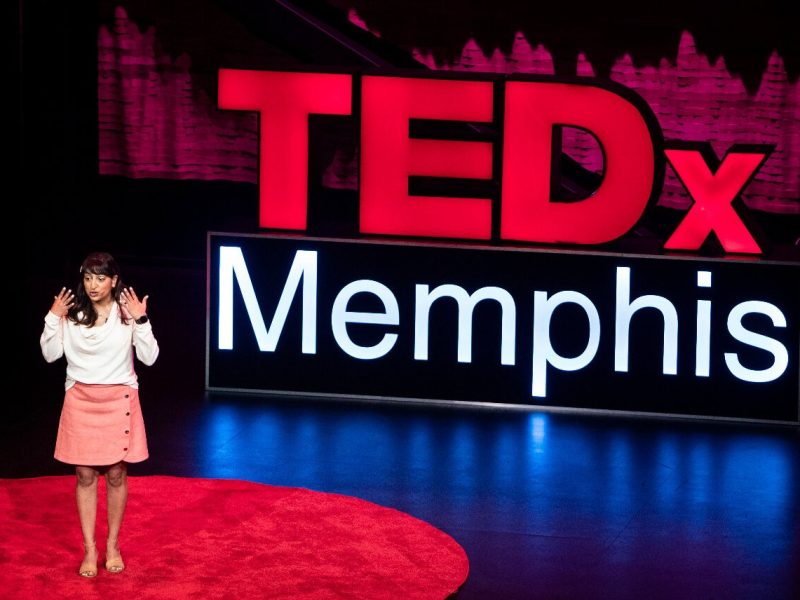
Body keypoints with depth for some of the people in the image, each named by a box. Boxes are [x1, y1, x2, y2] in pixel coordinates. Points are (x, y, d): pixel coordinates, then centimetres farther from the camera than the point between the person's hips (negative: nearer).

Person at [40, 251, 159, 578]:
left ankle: (113, 546, 20)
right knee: (85, 475, 4)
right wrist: (53, 318, -12)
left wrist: (141, 320, -18)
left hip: (118, 401, -1)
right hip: (80, 400, 1)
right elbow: (50, 354, -2)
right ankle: (89, 549, 11)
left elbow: (149, 357, -9)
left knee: (116, 474, 6)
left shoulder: (127, 312, -6)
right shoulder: (72, 313, -2)